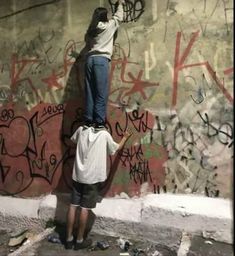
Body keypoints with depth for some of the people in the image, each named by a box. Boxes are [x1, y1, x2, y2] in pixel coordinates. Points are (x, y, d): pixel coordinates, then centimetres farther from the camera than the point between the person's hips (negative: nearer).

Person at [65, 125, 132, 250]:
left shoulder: (81, 130, 2)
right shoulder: (104, 134, -7)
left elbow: (73, 139, 24)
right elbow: (116, 148, 9)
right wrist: (125, 137, 25)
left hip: (78, 175, 4)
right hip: (93, 177, -4)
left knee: (73, 206, 9)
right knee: (85, 208, 4)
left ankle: (69, 239, 19)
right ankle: (79, 240, 16)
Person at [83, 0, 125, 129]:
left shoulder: (91, 30, 20)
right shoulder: (109, 25, 9)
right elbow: (118, 17, 25)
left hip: (90, 59, 6)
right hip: (101, 59, -5)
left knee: (90, 92, 3)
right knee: (101, 93, -7)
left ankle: (88, 120, 2)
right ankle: (99, 122, -10)